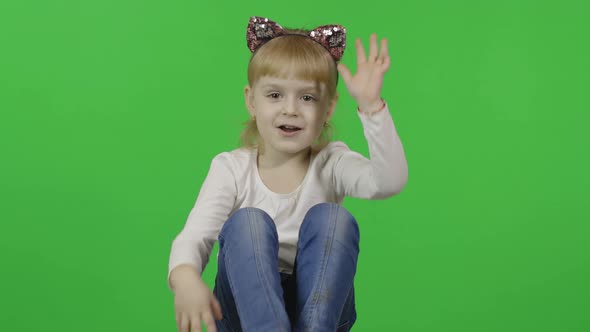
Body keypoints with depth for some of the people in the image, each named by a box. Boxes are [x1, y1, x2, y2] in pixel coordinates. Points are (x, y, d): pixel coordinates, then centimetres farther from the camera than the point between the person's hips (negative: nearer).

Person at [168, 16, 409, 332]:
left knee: (331, 217, -23)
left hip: (323, 305, 0)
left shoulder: (332, 164, -5)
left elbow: (390, 181, -26)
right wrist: (185, 277, -42)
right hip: (246, 307, 0)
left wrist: (370, 104, -38)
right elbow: (194, 237, -18)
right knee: (247, 222, -25)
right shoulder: (231, 168, -4)